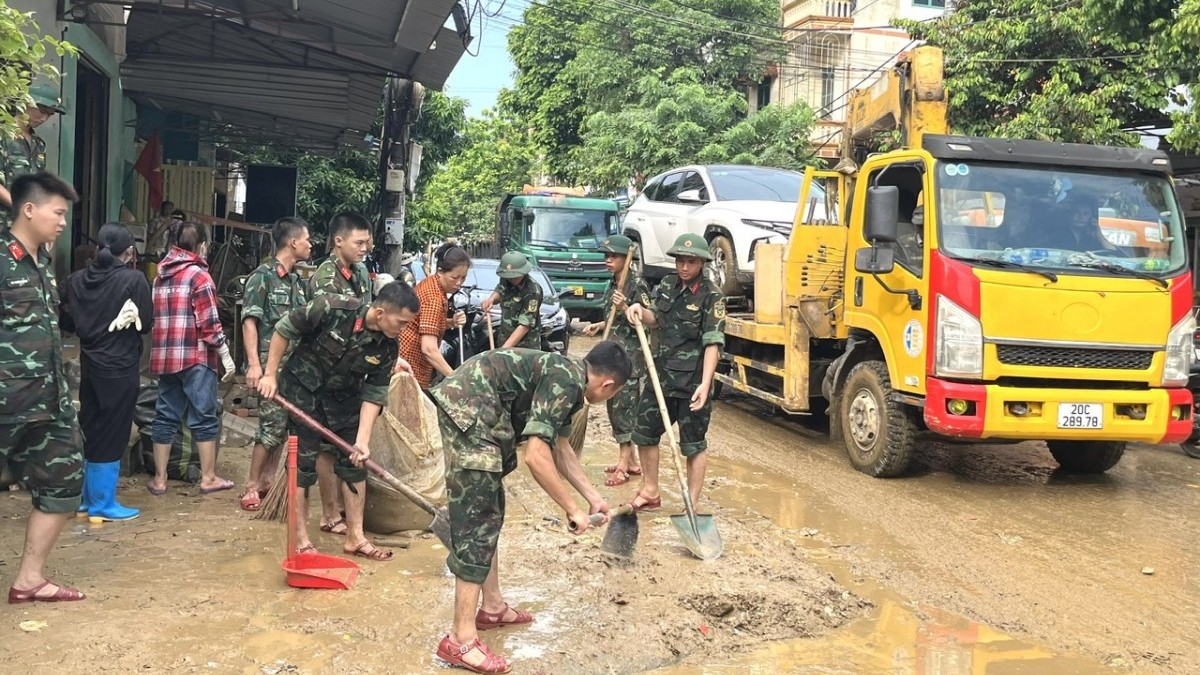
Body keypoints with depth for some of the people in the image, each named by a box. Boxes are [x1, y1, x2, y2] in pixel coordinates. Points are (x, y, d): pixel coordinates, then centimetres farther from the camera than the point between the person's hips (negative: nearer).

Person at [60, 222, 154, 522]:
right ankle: (102, 505, 7)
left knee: (90, 432, 15)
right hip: (121, 367, -6)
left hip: (91, 365, 6)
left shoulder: (77, 280, 4)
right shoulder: (133, 279, -13)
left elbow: (65, 322, 10)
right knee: (111, 435, 1)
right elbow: (146, 324, -9)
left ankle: (87, 499, 23)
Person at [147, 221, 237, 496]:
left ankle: (160, 479, 14)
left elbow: (154, 317, 16)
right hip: (195, 357, -6)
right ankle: (208, 478, 8)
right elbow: (209, 323, -13)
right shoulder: (199, 276, -9)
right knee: (204, 417, 3)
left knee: (166, 416, 10)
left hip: (165, 357, 7)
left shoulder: (161, 275, 12)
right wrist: (226, 355, -7)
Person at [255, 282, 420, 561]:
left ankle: (355, 537, 15)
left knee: (355, 461, 4)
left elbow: (374, 394, -13)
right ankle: (301, 539, 9)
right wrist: (270, 374, -12)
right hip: (303, 388, -5)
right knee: (304, 461, -3)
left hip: (343, 396, 5)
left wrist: (363, 440, -21)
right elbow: (285, 329, -16)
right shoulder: (332, 308, -29)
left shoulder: (388, 347, -16)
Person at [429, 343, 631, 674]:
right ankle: (461, 640, -4)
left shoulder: (567, 374, 16)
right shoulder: (566, 381, -14)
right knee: (477, 522, -8)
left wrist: (593, 497, 27)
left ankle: (492, 607, 32)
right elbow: (536, 456, -21)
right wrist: (572, 509, -11)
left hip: (471, 409, 11)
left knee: (489, 515, 20)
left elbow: (560, 448, 27)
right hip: (468, 409, -11)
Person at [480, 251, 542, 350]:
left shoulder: (533, 291, -24)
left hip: (526, 348, -7)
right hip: (504, 341, 7)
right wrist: (491, 299, -4)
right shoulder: (506, 280, -4)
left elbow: (525, 325, -26)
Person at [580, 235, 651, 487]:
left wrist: (624, 308, -27)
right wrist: (600, 325, 20)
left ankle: (623, 465, 0)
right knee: (615, 406, 11)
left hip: (631, 355, -9)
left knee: (624, 406, -6)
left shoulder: (636, 285, -12)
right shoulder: (613, 285, 13)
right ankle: (631, 460, 21)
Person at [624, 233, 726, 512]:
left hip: (692, 382, -7)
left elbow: (713, 343, -18)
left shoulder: (711, 296, -13)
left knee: (694, 445, 5)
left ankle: (692, 506, 15)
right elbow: (654, 319, 18)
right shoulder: (668, 284, 7)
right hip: (661, 374, 7)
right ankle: (650, 492, 34)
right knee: (644, 433, 16)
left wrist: (705, 384, -27)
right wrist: (638, 310, -4)